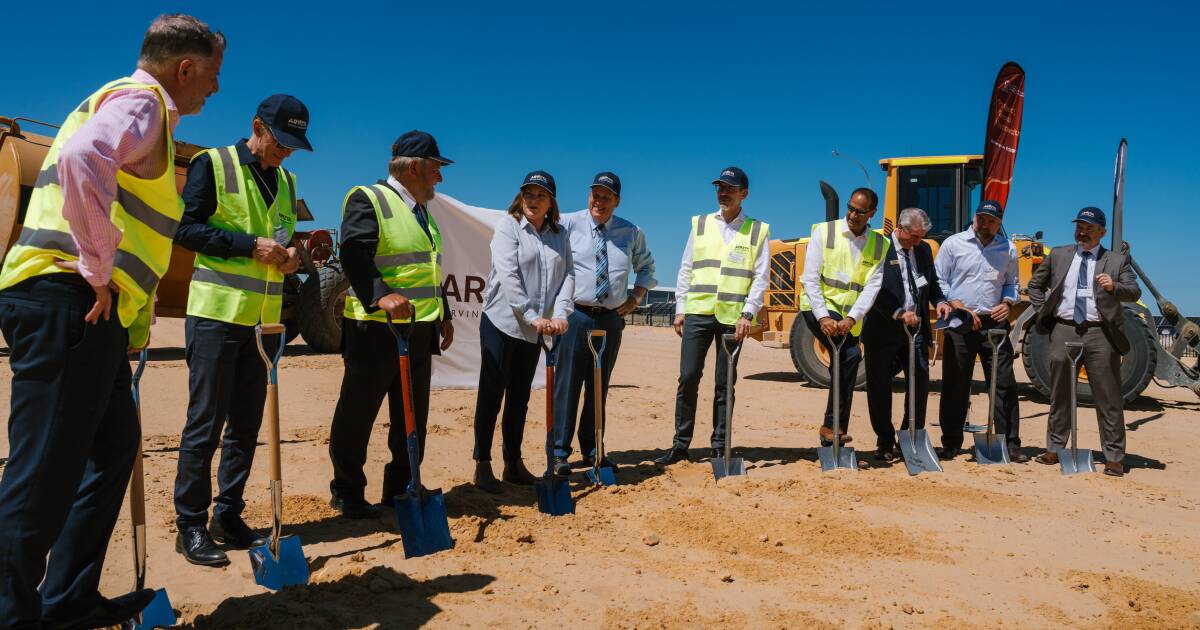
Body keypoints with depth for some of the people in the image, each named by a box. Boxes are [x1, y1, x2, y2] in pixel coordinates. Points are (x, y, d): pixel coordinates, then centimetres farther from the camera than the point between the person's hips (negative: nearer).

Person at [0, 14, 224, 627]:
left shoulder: (122, 101, 26)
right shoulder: (140, 100, -6)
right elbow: (83, 161, -29)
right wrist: (98, 270, -21)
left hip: (90, 307, 11)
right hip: (71, 299, -11)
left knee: (113, 443, 16)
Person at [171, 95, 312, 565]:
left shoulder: (286, 180, 16)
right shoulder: (213, 164, -3)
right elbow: (187, 228, -11)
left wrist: (288, 254, 1)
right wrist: (251, 245, -18)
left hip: (263, 318, 6)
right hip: (217, 314, -6)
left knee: (246, 423, 10)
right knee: (206, 422, -3)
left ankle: (228, 518, 20)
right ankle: (190, 526, 7)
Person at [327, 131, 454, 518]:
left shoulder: (422, 212, 20)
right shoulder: (368, 200, -8)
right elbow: (354, 254, -23)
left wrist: (444, 315, 22)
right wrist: (380, 296, -36)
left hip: (420, 332, 9)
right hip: (376, 330, -9)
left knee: (413, 418, 13)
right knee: (357, 415, 3)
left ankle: (400, 491, 25)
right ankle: (347, 494, 17)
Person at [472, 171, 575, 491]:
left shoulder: (560, 235, 9)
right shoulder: (507, 226, -6)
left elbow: (568, 275, 2)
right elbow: (508, 276, -16)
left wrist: (560, 313, -14)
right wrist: (532, 316, -21)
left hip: (534, 328, 5)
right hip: (501, 322, -5)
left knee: (520, 398, 12)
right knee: (492, 395, 0)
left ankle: (513, 464, 21)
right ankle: (482, 466, 6)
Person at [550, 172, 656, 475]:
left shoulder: (632, 233, 8)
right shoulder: (568, 224, -3)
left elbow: (646, 266, 23)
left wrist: (636, 296, 9)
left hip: (612, 318, 4)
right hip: (576, 314, -4)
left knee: (599, 386, 11)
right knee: (568, 383, -5)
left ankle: (591, 450, 22)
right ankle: (559, 452, 1)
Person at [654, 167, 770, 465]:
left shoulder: (757, 231, 5)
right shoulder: (700, 224, 11)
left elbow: (760, 278, 1)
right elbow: (686, 269, 11)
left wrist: (747, 314, -10)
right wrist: (680, 309, 4)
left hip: (733, 317, -1)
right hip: (697, 312, 1)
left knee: (724, 383, 5)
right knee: (688, 378, -2)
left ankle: (719, 446, 15)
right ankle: (680, 444, 8)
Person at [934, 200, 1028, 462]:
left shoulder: (1008, 249, 9)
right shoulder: (953, 244, 1)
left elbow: (1011, 283, 19)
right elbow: (938, 281, 1)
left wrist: (1007, 302, -1)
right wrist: (959, 306, -10)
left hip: (994, 323, 2)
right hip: (959, 325, -2)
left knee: (1004, 384, 0)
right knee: (955, 386, 4)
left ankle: (1010, 444, 8)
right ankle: (951, 444, 15)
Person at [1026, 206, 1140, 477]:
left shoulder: (1117, 260, 6)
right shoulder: (1058, 255, 12)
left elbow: (1134, 292, -5)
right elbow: (1035, 284, 21)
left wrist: (1114, 286, -25)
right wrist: (1043, 311, 8)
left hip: (1100, 334, -2)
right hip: (1064, 331, 2)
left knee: (1109, 398, -1)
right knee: (1059, 394, 10)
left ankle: (1114, 458, 6)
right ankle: (1055, 449, 20)